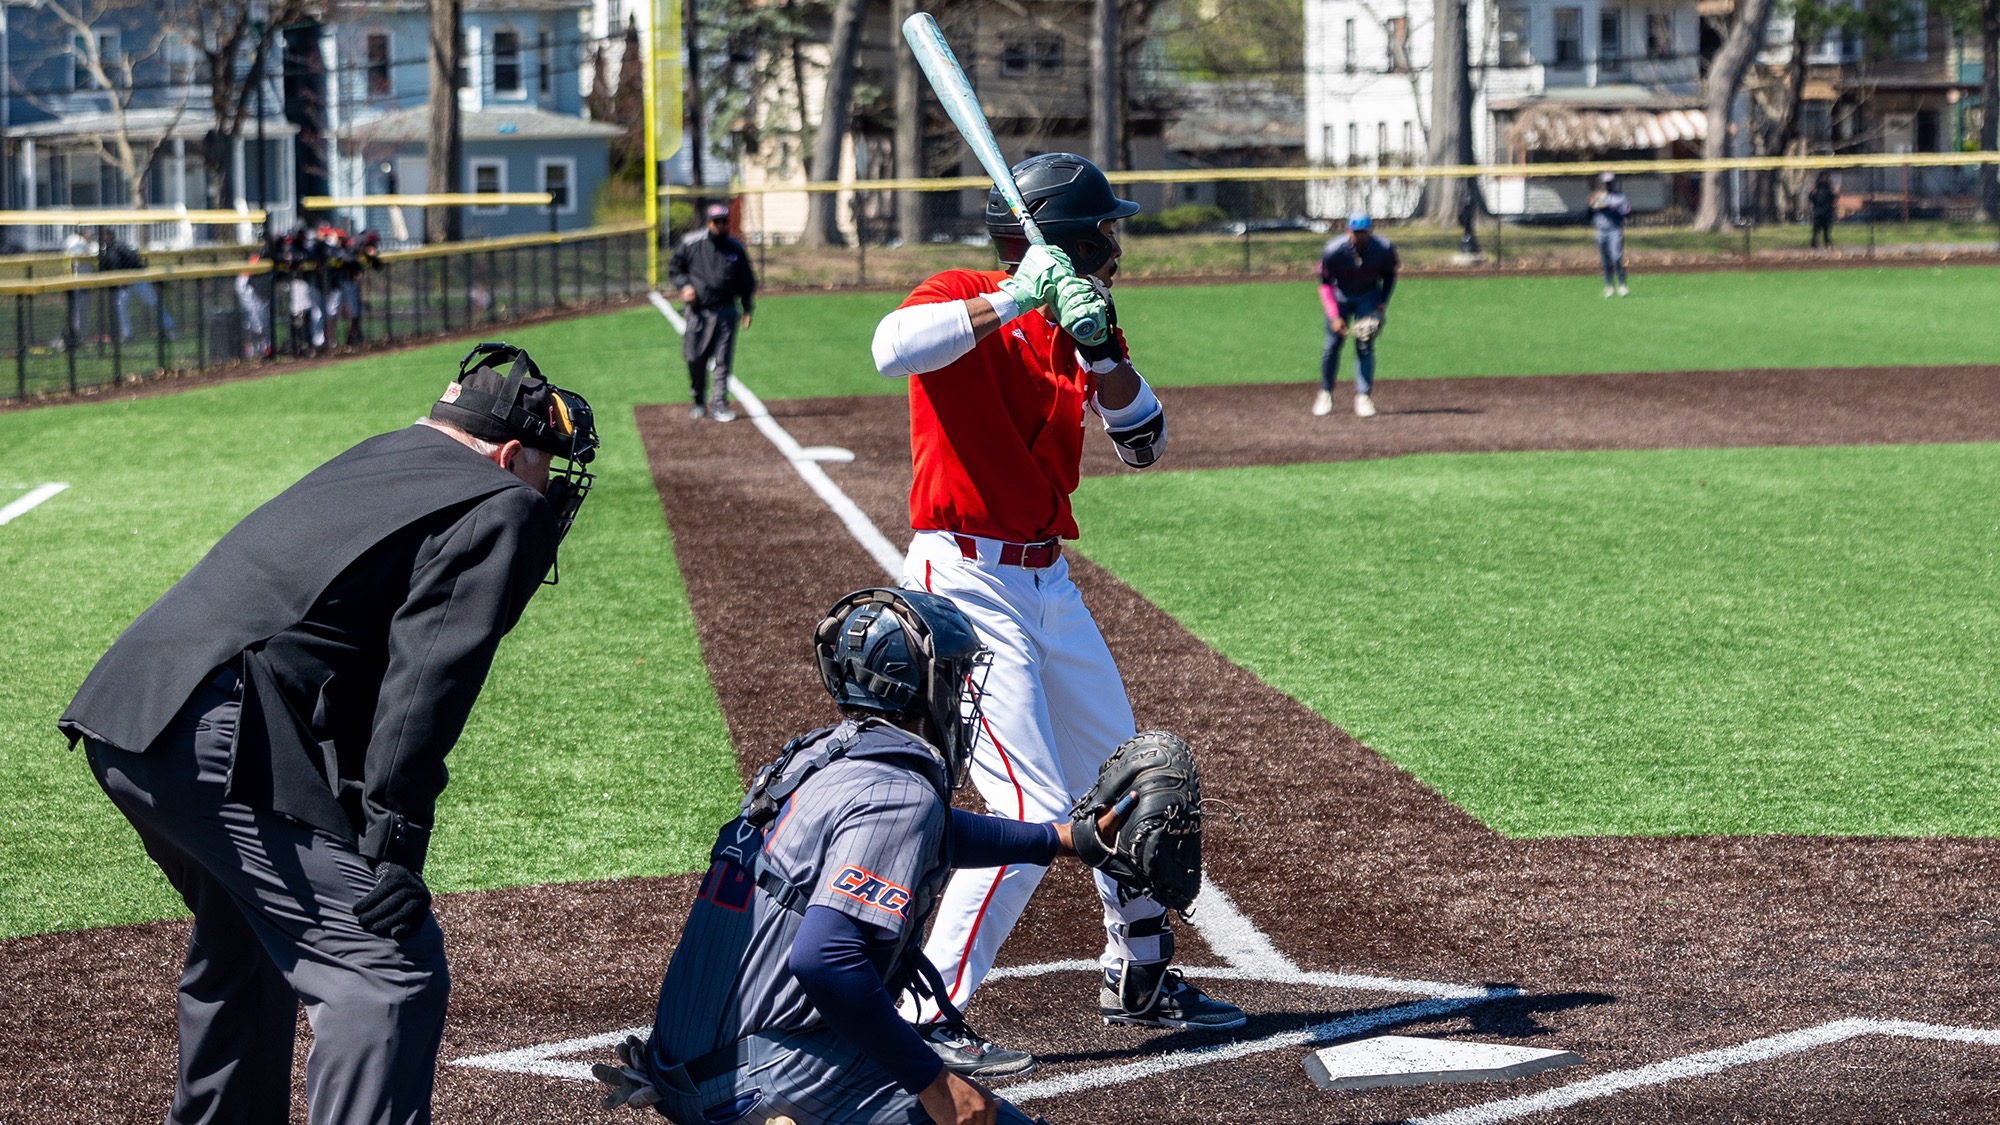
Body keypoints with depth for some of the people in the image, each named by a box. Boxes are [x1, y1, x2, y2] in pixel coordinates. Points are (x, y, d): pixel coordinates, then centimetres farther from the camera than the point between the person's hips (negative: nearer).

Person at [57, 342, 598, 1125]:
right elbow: (426, 678, -13)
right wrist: (394, 843, -19)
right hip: (220, 738, -10)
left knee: (251, 941, 30)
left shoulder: (375, 460, 26)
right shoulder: (501, 508, 0)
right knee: (391, 966, -11)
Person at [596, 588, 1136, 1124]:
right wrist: (934, 1082, -21)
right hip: (776, 1064, -9)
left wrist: (1064, 838, 44)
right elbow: (823, 960, -28)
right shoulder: (899, 793, -15)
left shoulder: (818, 755, 14)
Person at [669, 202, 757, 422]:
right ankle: (698, 401, 22)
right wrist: (684, 286, -10)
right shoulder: (690, 244, -1)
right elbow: (674, 269, 9)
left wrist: (747, 309, 4)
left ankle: (719, 404, -3)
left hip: (725, 311, 1)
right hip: (698, 311, -1)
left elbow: (747, 281, 12)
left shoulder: (736, 249, 5)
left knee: (722, 360, -5)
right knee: (695, 359, 3)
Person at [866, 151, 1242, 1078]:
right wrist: (1011, 301, -33)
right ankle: (923, 1021, -11)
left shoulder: (1073, 324, 10)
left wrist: (1101, 348, -13)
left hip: (1048, 581, 9)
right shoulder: (964, 303, -11)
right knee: (1032, 812, -16)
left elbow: (1144, 444, 2)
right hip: (966, 582, -9)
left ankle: (1138, 976, 39)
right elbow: (893, 349, -34)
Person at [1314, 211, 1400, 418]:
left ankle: (1363, 397, -7)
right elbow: (1325, 284, -17)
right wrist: (1334, 317, -24)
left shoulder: (1384, 249, -22)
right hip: (1339, 295, 0)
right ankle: (1325, 394, 15)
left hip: (1369, 296, 1)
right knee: (1332, 344, -1)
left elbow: (1390, 274, 0)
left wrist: (1383, 302, -10)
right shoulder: (1333, 251, -27)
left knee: (1365, 346, -10)